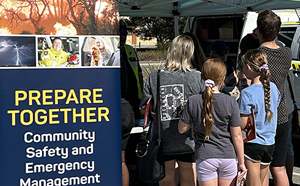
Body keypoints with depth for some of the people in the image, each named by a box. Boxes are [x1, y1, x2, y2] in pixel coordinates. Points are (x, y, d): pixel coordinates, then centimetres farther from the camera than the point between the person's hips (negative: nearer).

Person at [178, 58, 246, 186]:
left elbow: (182, 129, 1)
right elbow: (237, 135, -5)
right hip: (228, 156, 1)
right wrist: (241, 162, 5)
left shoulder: (193, 101, -8)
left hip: (205, 157, -1)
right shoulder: (230, 102, -8)